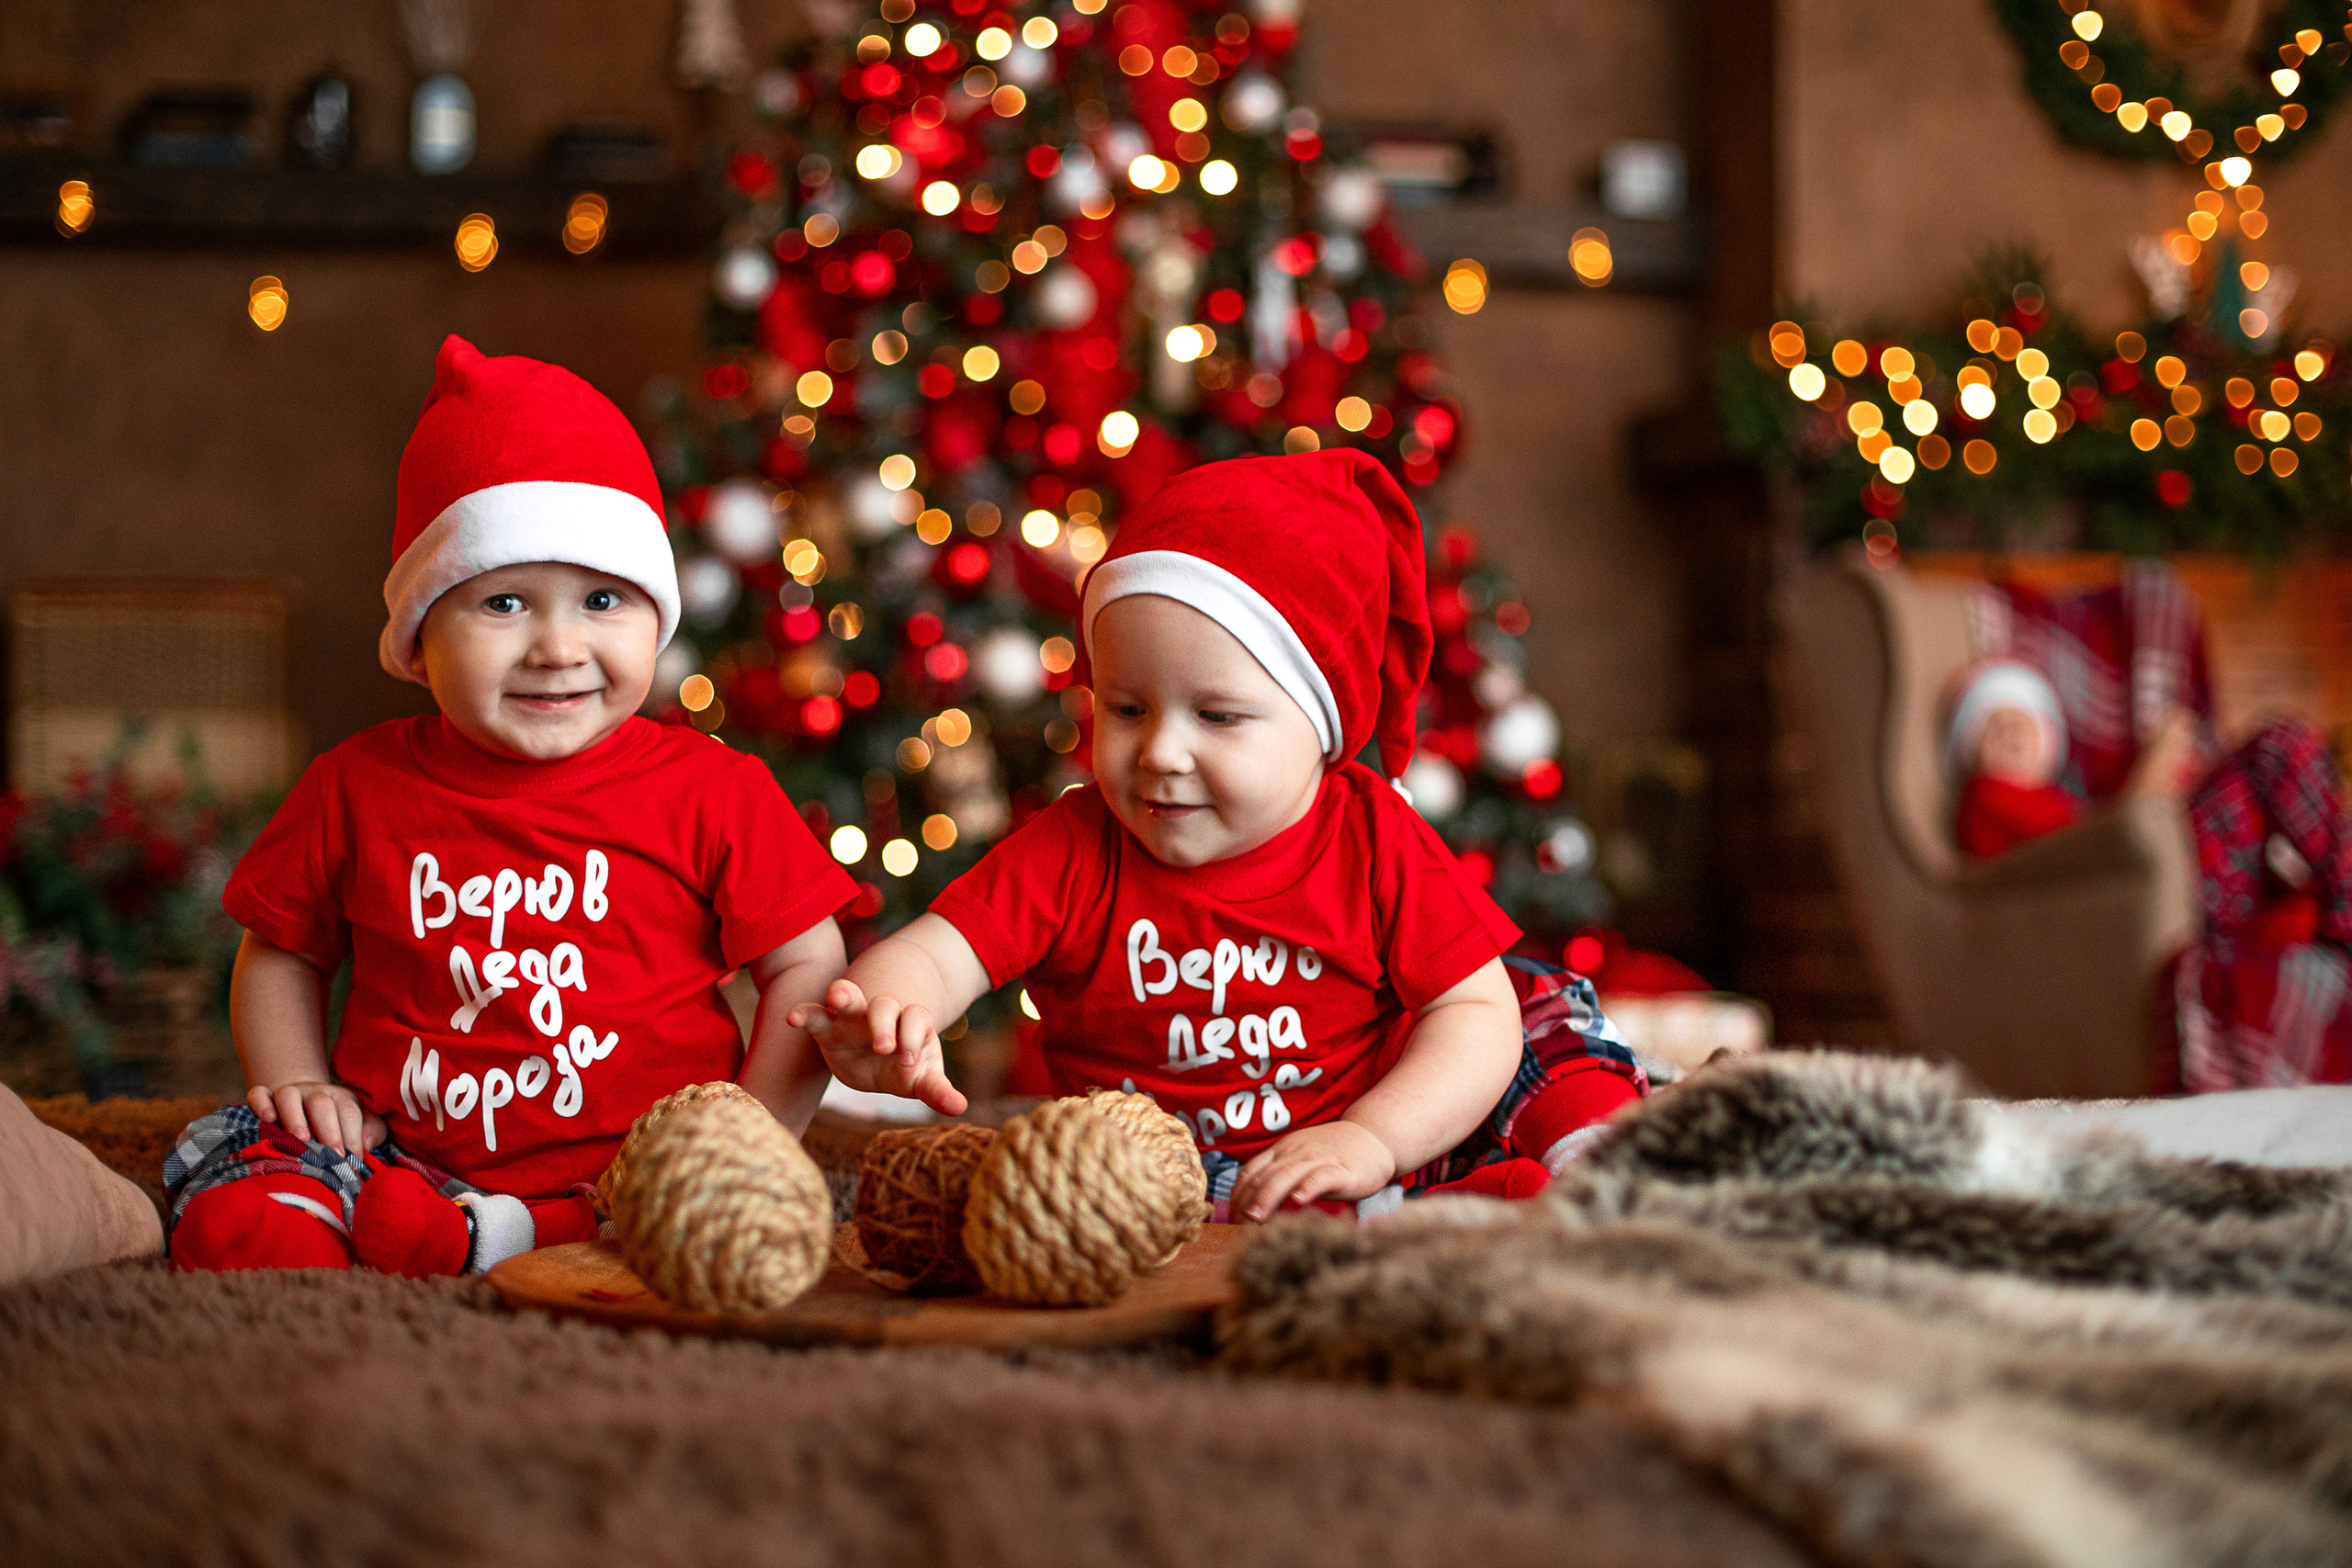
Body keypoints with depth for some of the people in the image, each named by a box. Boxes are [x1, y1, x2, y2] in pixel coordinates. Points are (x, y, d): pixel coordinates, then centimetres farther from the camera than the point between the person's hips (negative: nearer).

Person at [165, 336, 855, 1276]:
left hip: (634, 1171, -1)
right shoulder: (358, 787, 7)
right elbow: (281, 953, 21)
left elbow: (807, 969, 4)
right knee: (231, 1223, -25)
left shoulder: (712, 792, 0)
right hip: (401, 1152, 1)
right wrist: (297, 1080, 3)